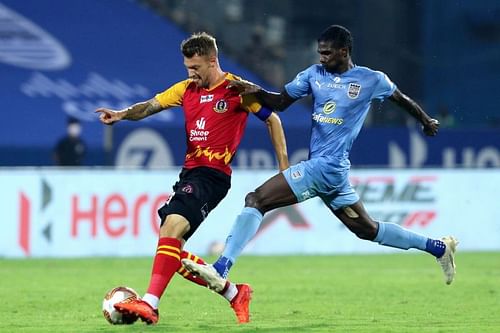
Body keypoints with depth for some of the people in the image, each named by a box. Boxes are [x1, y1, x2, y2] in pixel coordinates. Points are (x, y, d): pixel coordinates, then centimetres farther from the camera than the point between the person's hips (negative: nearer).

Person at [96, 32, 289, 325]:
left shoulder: (237, 89, -3)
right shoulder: (187, 89, 15)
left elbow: (272, 119, 5)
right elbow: (150, 106, 6)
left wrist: (284, 163, 0)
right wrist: (122, 115, -14)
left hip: (213, 174, -8)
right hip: (189, 173, 8)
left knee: (171, 228, -28)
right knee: (174, 253, 3)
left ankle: (150, 305, -36)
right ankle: (234, 293, 18)